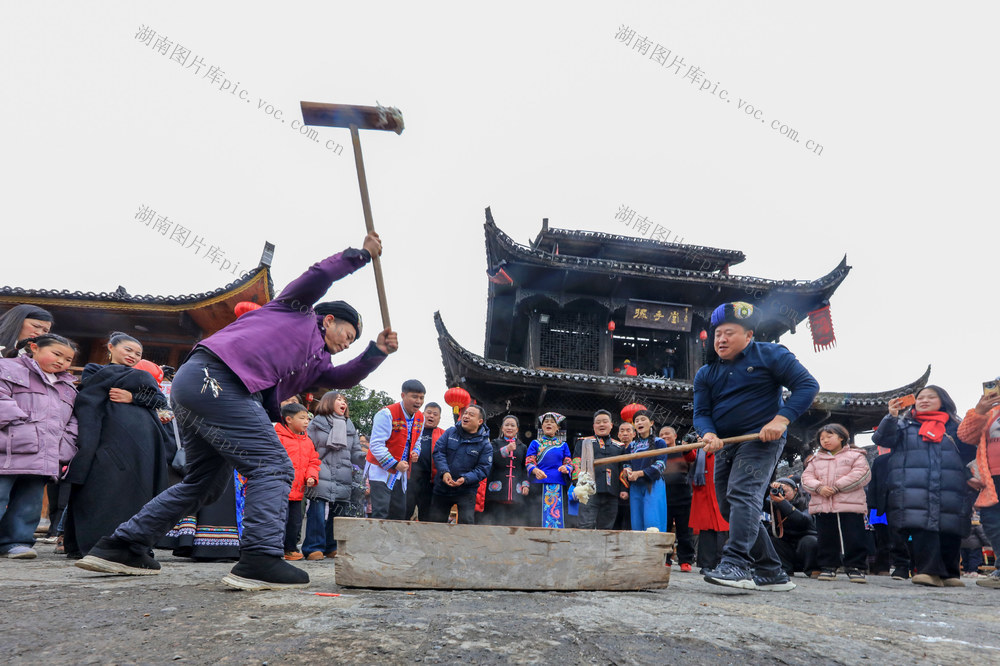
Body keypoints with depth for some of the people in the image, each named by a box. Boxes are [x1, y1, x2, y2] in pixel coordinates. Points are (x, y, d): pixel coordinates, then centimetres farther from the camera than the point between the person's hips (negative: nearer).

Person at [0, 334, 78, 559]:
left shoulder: (68, 387, 26)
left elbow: (72, 421, 24)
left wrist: (66, 447, 9)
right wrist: (22, 423, -15)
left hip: (45, 460, 6)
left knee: (29, 503, 7)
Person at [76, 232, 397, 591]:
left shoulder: (317, 361, 30)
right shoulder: (299, 311, 15)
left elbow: (344, 377, 14)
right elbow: (317, 277, -1)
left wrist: (376, 352, 3)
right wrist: (359, 254, 4)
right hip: (216, 376, -10)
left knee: (205, 482, 18)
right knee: (273, 467, -15)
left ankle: (121, 547, 25)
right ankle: (259, 560, -25)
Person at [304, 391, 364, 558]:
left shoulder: (349, 426, 19)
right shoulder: (317, 423, 5)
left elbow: (356, 453, 17)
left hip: (343, 481, 4)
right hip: (321, 479, -4)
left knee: (337, 515, 7)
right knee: (318, 513, -8)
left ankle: (330, 547, 19)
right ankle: (314, 548, 2)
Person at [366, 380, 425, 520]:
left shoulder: (420, 418, 5)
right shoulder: (387, 413, -18)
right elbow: (376, 445, -20)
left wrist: (416, 453, -4)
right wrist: (394, 464, -24)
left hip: (401, 472, 7)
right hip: (381, 470, -7)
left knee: (400, 513, 9)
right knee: (381, 513, -14)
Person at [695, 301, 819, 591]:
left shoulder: (770, 355, -2)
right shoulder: (705, 374, 12)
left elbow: (807, 385, -7)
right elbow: (701, 412, 5)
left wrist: (781, 419, -20)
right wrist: (709, 433, -19)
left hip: (761, 440, -7)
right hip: (726, 446, 7)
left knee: (742, 494, -25)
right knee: (730, 509, 7)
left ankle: (735, 564, -31)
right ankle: (772, 573, 15)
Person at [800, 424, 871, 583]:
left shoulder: (855, 455, 7)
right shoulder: (816, 459, 20)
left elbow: (862, 474, -8)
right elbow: (806, 477, 12)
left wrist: (837, 487, -15)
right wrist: (818, 487, -10)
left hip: (850, 505, -4)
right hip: (822, 506, 4)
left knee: (853, 538, -4)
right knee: (826, 539, 5)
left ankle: (854, 567, 6)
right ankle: (828, 567, 14)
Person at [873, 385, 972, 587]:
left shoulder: (954, 426, 19)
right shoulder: (905, 424, 15)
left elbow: (968, 453, 19)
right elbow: (882, 439, 1)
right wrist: (891, 417, -14)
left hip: (950, 491, 2)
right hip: (914, 489, -2)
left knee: (950, 532, 1)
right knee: (923, 528, -14)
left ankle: (950, 574, 13)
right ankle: (930, 571, -13)